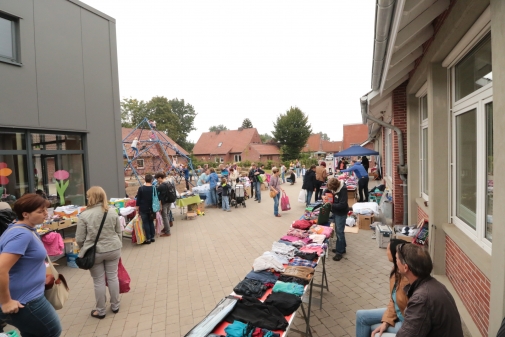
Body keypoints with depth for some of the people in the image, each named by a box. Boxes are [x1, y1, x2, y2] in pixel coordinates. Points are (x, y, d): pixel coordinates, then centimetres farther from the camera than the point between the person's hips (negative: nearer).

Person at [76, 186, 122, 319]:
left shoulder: (84, 215, -13)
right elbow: (119, 232, 4)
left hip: (94, 252, -2)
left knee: (99, 281, 11)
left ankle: (100, 311, 26)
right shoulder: (112, 212, -3)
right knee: (113, 277, 15)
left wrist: (84, 249, 13)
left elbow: (79, 239, -7)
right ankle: (115, 306, 30)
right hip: (113, 250, 3)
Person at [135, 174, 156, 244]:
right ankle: (152, 237, 20)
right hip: (151, 209, 3)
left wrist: (137, 208, 2)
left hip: (143, 209, -3)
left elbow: (138, 199, -6)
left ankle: (148, 239, 5)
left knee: (145, 223, 3)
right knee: (151, 222, 15)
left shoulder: (141, 188, -9)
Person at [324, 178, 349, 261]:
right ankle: (342, 248, 35)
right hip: (335, 212, 8)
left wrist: (331, 205, -24)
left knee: (339, 232, -2)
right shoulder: (333, 187, -7)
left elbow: (342, 205, -29)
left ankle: (339, 252, 9)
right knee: (338, 231, 19)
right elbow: (326, 190, 13)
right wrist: (324, 195, -9)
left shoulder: (343, 190, -27)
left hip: (341, 213, -8)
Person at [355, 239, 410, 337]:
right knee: (361, 315, 6)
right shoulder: (396, 270, -6)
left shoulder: (408, 281, -34)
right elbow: (393, 300, 2)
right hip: (397, 313, 8)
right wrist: (386, 321, -6)